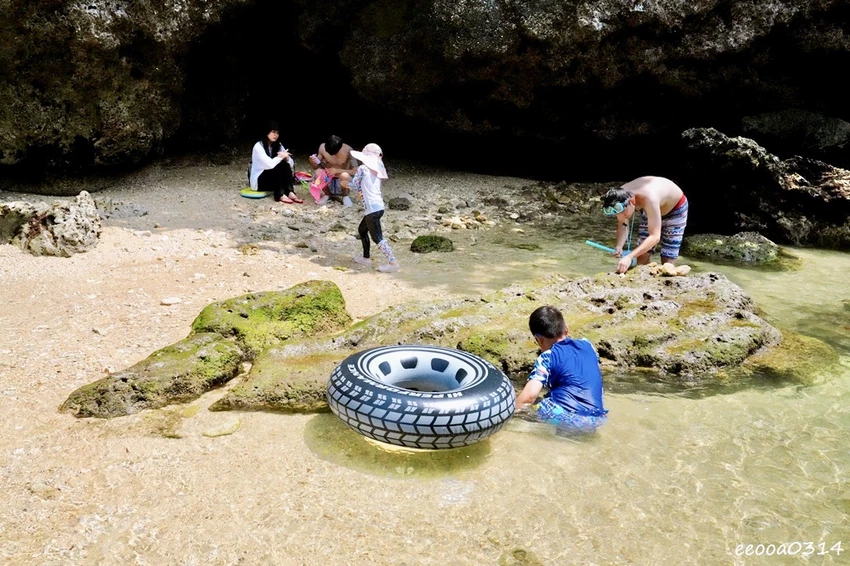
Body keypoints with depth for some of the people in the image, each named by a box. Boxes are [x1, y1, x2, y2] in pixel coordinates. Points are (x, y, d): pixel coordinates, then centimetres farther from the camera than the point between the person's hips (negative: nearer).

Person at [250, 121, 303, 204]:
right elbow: (270, 164, -30)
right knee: (278, 167, -28)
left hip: (274, 178, 6)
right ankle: (280, 195, -37)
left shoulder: (278, 145, 5)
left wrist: (286, 157, -26)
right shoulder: (258, 146, -16)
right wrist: (281, 156, -16)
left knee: (286, 166, -21)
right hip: (259, 181, -6)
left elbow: (291, 164, -5)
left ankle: (290, 193, -34)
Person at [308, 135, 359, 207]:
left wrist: (337, 170, -32)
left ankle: (345, 196, -3)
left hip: (341, 181, -2)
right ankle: (327, 194, 0)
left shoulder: (348, 150, -23)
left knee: (345, 176, -36)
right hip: (327, 180, 2)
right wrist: (312, 162, -29)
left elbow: (355, 171, -22)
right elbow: (316, 167, -5)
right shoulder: (322, 147, -15)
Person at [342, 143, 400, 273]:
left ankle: (393, 262, -15)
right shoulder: (377, 171, 16)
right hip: (378, 206, 9)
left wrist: (345, 183, 20)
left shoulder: (362, 168, -5)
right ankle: (366, 257, 30)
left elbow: (354, 186, 1)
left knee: (377, 237, -9)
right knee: (362, 230, 25)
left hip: (372, 208, -9)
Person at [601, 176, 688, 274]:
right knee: (641, 255, -1)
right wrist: (619, 246, -32)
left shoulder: (648, 199, -45)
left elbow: (655, 237, -47)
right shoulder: (621, 196, -26)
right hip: (651, 211, 6)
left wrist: (630, 257, -58)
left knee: (667, 262, -9)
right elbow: (623, 225, -13)